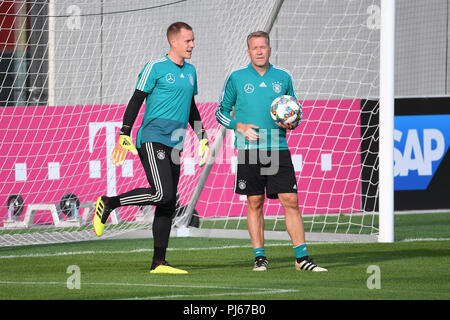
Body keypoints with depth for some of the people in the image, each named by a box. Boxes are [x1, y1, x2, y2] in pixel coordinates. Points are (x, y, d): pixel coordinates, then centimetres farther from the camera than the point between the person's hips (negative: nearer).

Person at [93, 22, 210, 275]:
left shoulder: (190, 71, 17)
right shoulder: (155, 68, -5)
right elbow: (136, 101, -5)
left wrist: (203, 138, 22)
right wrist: (124, 135, -12)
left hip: (174, 146, 7)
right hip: (152, 140, -7)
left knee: (168, 205, 3)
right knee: (162, 193, -22)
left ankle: (159, 263, 5)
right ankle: (109, 203, -6)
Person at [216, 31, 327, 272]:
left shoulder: (283, 78, 10)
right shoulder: (236, 78, 5)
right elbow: (221, 111, 10)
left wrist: (291, 123, -3)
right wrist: (240, 127, -7)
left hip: (278, 149, 1)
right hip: (248, 150, -1)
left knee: (291, 201, -6)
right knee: (254, 203, 2)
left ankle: (301, 258, -4)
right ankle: (260, 257, 9)